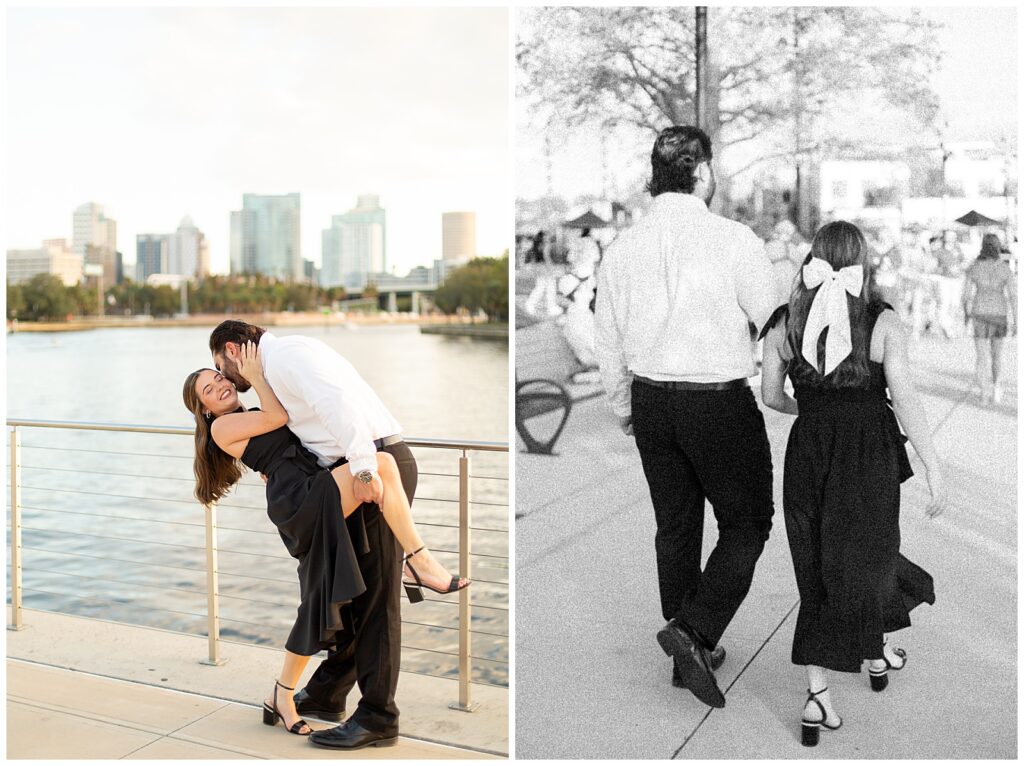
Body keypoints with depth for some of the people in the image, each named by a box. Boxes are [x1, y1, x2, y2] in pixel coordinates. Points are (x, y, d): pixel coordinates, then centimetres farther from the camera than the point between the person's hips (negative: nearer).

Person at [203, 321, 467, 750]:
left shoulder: (285, 353, -6)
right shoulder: (279, 368, 25)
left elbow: (337, 401, -22)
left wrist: (363, 468, -30)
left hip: (377, 466, -10)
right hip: (363, 471, 10)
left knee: (372, 595, -5)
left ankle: (377, 717, 4)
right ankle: (328, 693, 32)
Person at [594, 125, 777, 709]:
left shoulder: (621, 249, 1)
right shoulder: (734, 240, -14)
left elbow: (610, 343, 9)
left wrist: (625, 408, 22)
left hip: (651, 400, 5)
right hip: (721, 400, -5)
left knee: (675, 526, 16)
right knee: (748, 522, 12)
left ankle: (689, 655, 28)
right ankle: (694, 630, -3)